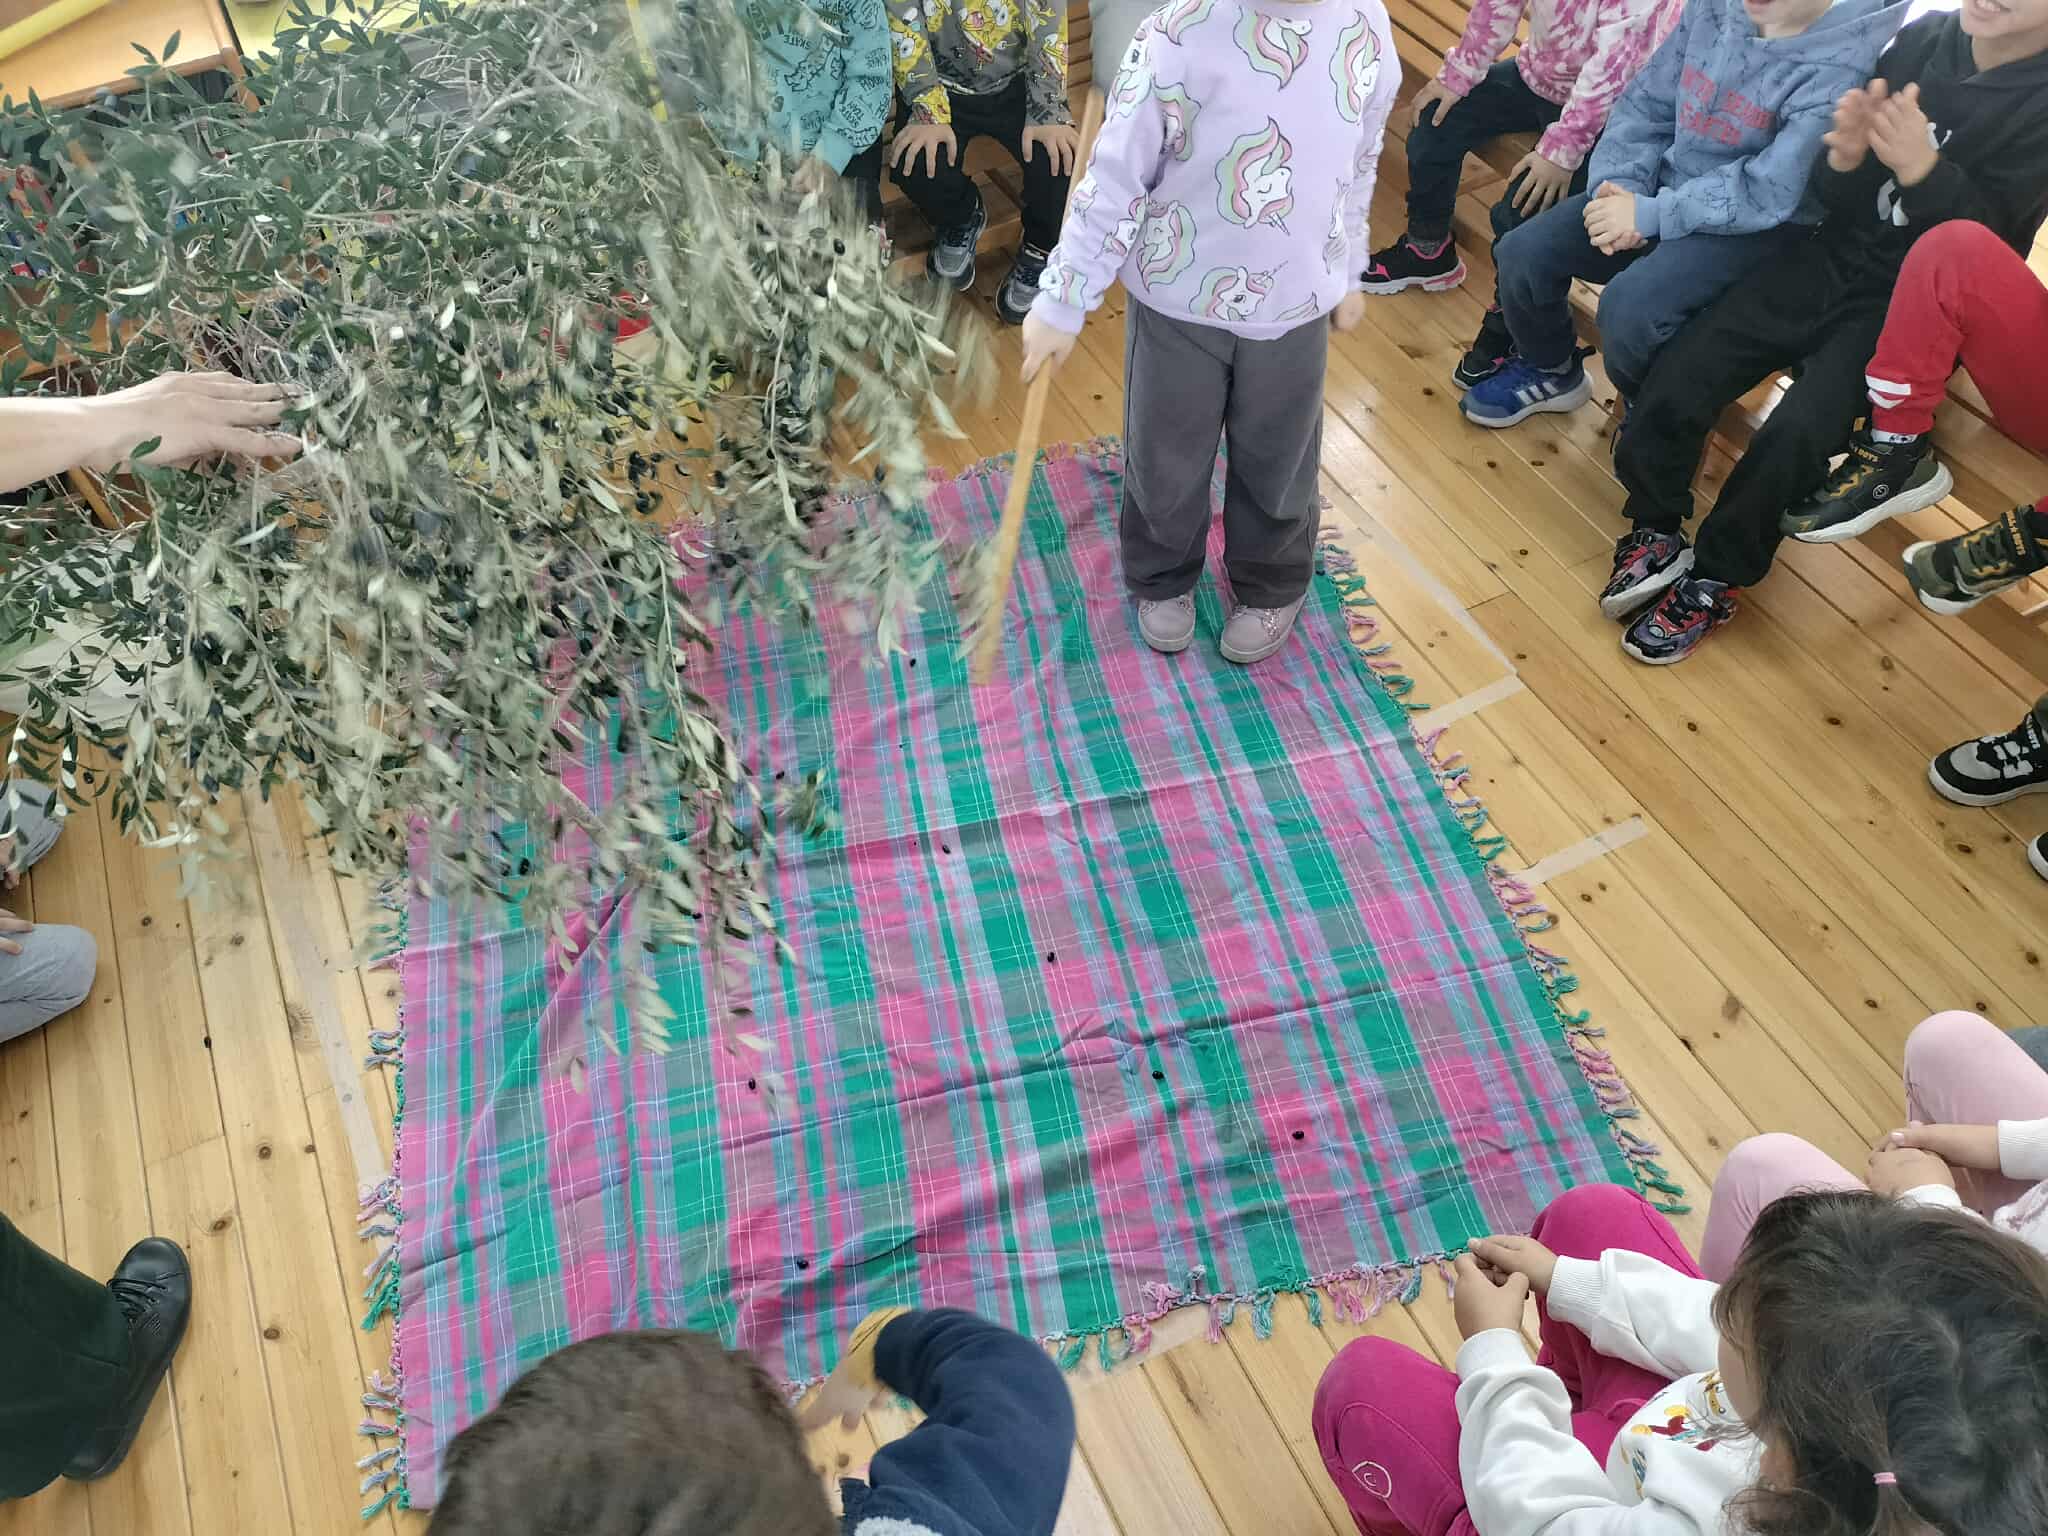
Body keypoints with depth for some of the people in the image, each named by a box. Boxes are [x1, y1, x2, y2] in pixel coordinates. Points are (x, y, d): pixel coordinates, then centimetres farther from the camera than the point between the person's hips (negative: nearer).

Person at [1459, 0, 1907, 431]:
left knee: (1628, 306, -31)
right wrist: (1620, 187, -13)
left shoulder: (1840, 69, -21)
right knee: (1524, 252, -8)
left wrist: (1650, 213, -26)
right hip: (1667, 186, 6)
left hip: (1756, 223, -6)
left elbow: (1768, 192, -24)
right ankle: (1550, 371, 20)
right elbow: (1646, 105, 3)